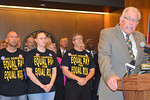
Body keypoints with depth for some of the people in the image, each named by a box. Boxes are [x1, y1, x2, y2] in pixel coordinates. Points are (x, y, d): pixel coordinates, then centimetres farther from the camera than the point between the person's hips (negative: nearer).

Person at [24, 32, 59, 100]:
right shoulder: (30, 54, 0)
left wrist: (51, 84, -5)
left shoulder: (51, 53, 12)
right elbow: (29, 73, -6)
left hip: (50, 89, 4)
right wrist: (42, 85, -12)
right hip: (35, 90, -3)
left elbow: (54, 71, 11)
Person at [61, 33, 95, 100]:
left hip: (86, 85, 3)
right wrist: (78, 79, -13)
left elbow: (92, 70, 13)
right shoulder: (68, 54, 5)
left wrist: (86, 79, -7)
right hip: (72, 85, -3)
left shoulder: (87, 55, 16)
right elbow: (65, 71, -4)